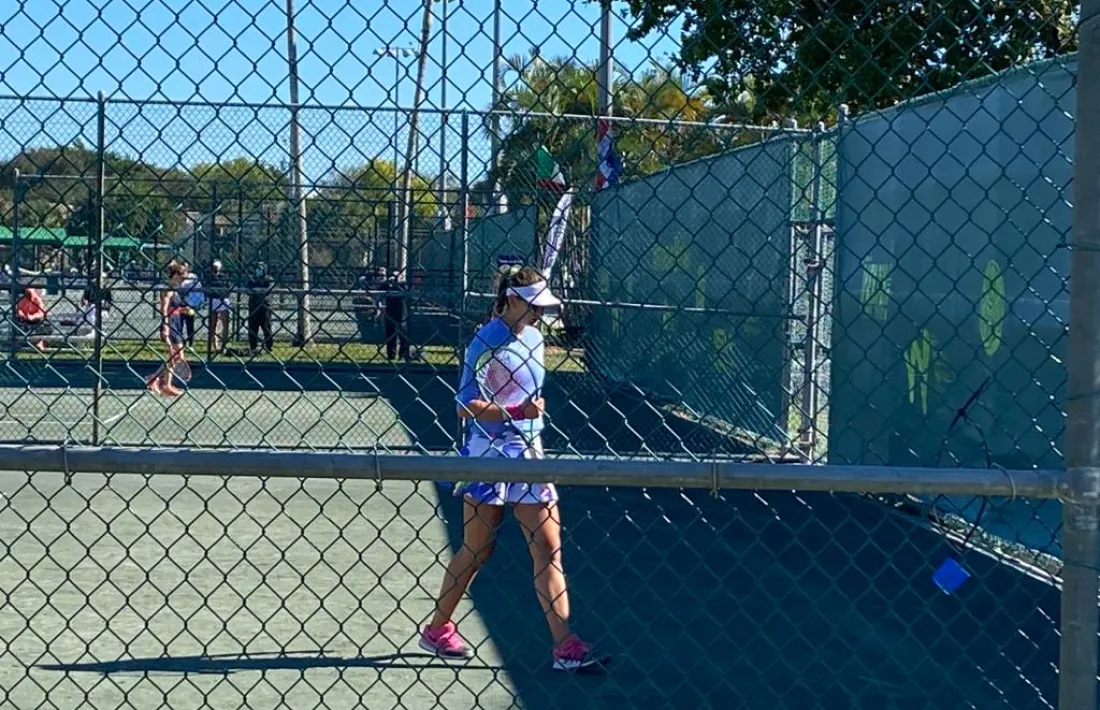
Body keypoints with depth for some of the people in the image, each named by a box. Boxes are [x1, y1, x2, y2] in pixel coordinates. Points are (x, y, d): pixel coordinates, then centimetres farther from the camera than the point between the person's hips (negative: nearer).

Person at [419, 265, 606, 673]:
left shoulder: (534, 338, 10)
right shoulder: (487, 342, -13)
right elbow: (465, 406, -17)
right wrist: (517, 412, -25)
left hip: (528, 455, 7)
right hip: (489, 456, -7)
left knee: (549, 549, 0)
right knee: (476, 551, 4)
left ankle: (565, 647, 0)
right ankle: (437, 629, 23)